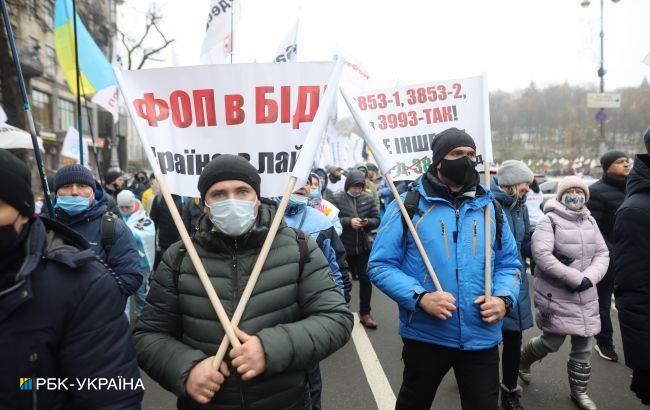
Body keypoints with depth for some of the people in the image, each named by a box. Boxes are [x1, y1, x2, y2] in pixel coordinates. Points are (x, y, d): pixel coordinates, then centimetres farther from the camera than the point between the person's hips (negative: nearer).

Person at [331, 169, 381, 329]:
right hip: (344, 247, -2)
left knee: (365, 279, 5)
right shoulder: (337, 198, -7)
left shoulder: (368, 198, 2)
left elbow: (376, 219, 6)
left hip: (364, 246, 2)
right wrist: (349, 222, -25)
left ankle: (365, 313, 20)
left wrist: (368, 222, -15)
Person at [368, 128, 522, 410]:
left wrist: (504, 298, -9)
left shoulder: (490, 208, 6)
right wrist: (421, 297, -23)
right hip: (425, 335, -2)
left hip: (482, 336, 2)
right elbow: (381, 265, -10)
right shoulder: (408, 205, -8)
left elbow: (509, 263, 11)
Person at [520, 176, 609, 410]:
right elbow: (541, 254, -21)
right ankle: (522, 362, 32)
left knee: (584, 347, 12)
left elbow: (602, 254, 6)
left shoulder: (590, 221, 11)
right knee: (552, 342, 2)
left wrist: (589, 278, -13)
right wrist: (576, 278, -22)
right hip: (556, 296, -6)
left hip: (585, 297, 6)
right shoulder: (549, 221, -10)